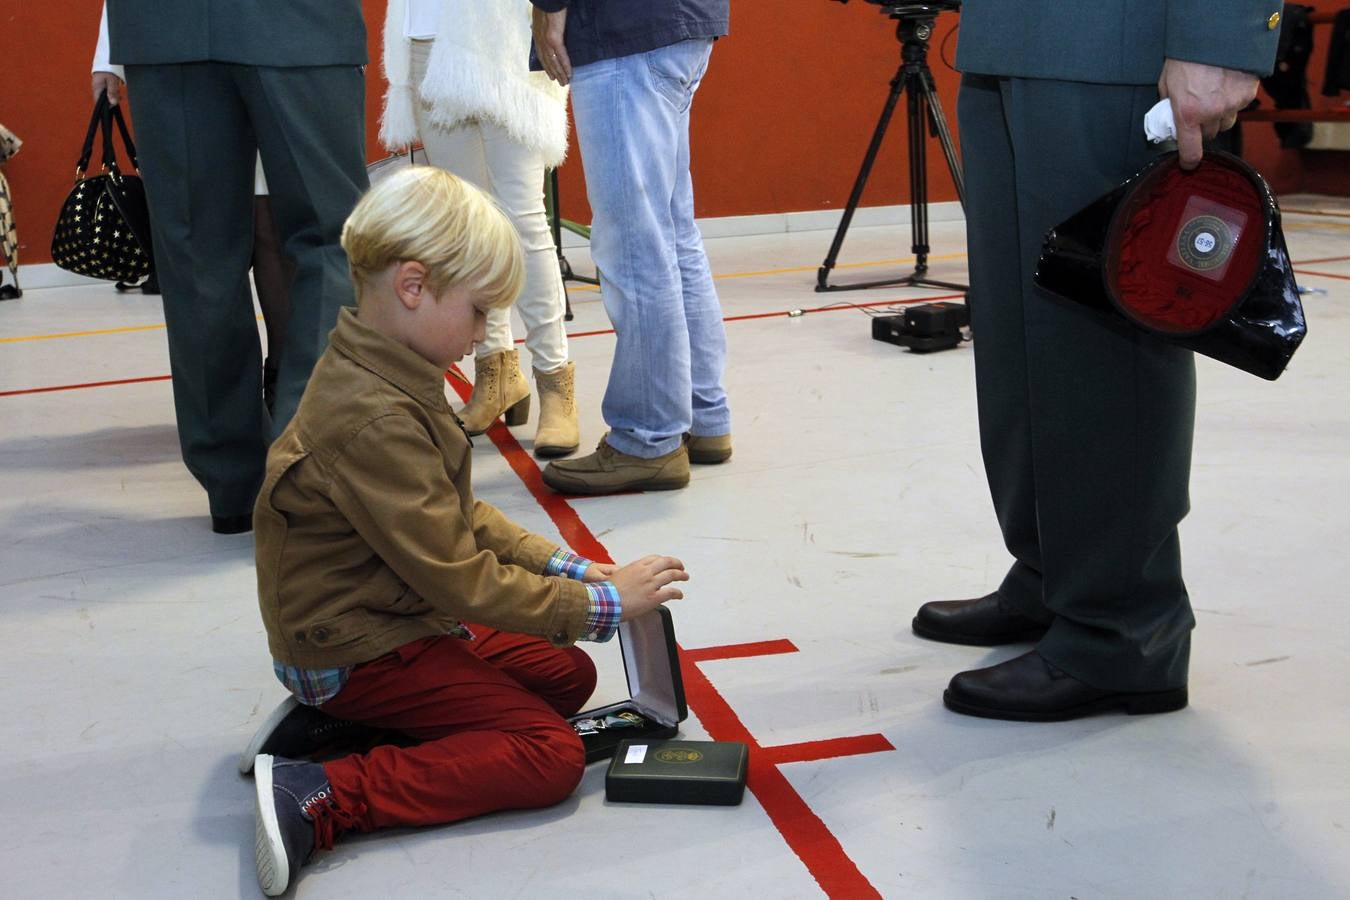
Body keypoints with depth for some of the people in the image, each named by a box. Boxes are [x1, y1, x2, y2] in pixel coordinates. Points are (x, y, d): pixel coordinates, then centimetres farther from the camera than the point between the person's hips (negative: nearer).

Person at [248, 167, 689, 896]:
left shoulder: (384, 376, 2)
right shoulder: (376, 421, -29)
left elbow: (461, 518, 10)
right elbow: (461, 581, -25)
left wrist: (566, 568, 0)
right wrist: (602, 605, -15)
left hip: (392, 618, 10)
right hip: (357, 654, -10)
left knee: (569, 676, 13)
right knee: (552, 755, -13)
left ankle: (354, 724, 7)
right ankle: (322, 798, -16)